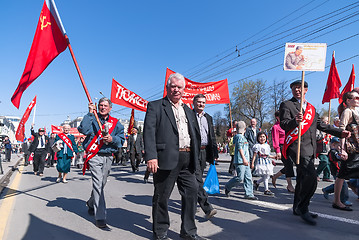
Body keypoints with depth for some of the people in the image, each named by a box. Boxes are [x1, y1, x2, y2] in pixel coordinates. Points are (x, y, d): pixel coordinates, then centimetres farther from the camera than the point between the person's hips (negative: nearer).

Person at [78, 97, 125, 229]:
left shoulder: (116, 123, 12)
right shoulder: (92, 119, 5)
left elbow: (121, 139, 8)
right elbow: (83, 130, -14)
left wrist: (112, 139, -12)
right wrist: (90, 113, -13)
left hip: (108, 157, 4)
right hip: (94, 156, -4)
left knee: (101, 184, 14)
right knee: (98, 184, -12)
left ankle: (91, 203, 44)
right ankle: (100, 218, -7)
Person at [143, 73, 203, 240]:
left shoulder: (188, 111, 21)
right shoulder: (155, 106, 2)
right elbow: (149, 132, -10)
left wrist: (195, 157, 13)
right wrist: (151, 157, -20)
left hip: (187, 160, 6)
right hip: (166, 158, -5)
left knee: (192, 192, 8)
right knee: (161, 196, 6)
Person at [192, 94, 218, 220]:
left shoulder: (208, 118, 17)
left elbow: (212, 137, 19)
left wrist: (214, 153, 14)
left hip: (204, 152, 6)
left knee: (197, 179, 15)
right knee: (197, 180, -10)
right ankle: (207, 208, -10)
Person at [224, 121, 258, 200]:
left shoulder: (242, 137, 20)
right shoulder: (239, 136, -10)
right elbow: (240, 148, -19)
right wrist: (244, 159, -23)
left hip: (245, 161, 10)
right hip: (240, 161, -10)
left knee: (248, 177, 6)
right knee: (240, 178, -8)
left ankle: (249, 194, 10)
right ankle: (227, 187, 10)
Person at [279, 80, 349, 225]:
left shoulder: (311, 108, 21)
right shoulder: (286, 105, 0)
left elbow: (321, 125, 26)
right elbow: (284, 124, -13)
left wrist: (340, 133, 17)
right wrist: (295, 120, -33)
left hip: (310, 149, 7)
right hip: (297, 146, -7)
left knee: (303, 179, 13)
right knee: (311, 177, -19)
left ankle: (297, 208, 26)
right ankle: (302, 209, -4)